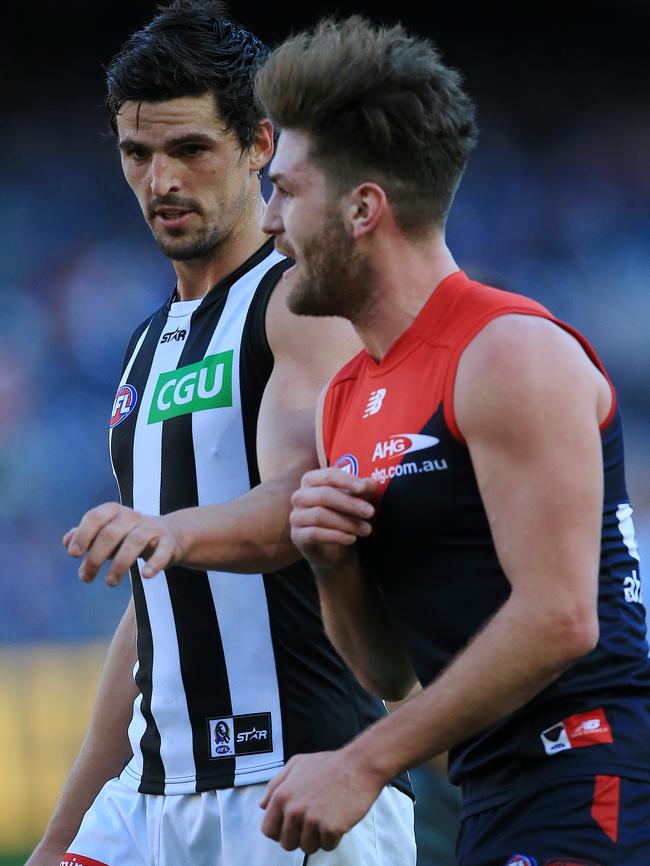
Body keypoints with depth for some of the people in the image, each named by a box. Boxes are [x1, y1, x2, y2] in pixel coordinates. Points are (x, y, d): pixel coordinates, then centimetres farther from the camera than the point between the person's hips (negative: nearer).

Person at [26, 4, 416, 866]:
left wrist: (169, 530, -43)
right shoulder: (151, 346, 21)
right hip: (154, 793, 7)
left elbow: (305, 503, -23)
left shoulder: (306, 300, -4)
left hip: (301, 786, -7)